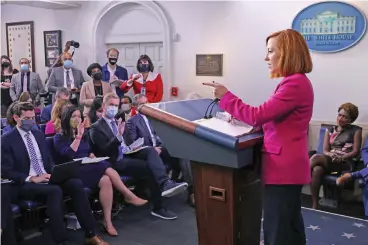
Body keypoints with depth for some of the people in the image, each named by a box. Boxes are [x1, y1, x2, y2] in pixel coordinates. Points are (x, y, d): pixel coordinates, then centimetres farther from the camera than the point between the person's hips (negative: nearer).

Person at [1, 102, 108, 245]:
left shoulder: (39, 135, 17)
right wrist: (32, 178, -19)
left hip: (47, 179, 6)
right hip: (26, 184, -5)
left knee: (76, 184, -23)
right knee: (55, 191, -36)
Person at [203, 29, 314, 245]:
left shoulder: (295, 83, -18)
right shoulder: (295, 81, 16)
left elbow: (258, 115, -21)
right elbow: (271, 116, 17)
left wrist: (226, 96, -12)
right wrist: (243, 119, 7)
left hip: (283, 166, -11)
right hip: (288, 164, 11)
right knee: (290, 225, 19)